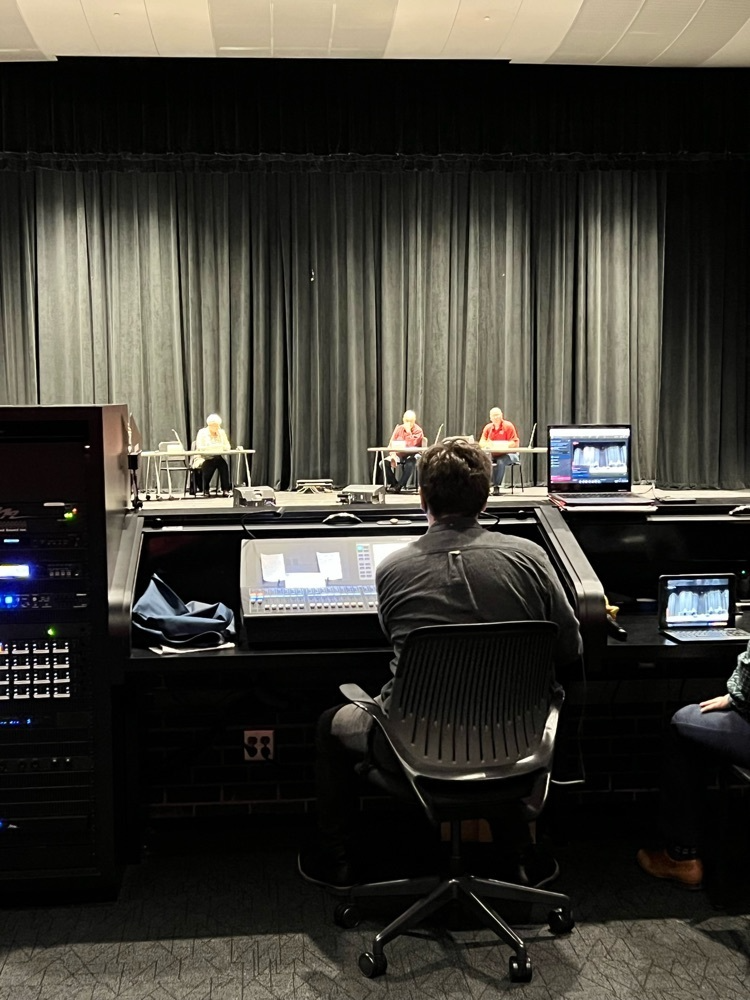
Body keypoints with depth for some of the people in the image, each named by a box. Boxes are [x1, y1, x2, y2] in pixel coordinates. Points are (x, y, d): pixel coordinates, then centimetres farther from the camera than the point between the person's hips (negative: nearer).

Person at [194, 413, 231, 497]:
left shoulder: (221, 432, 6)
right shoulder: (202, 432, -5)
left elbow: (228, 447, 0)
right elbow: (199, 447, -18)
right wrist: (213, 447, -28)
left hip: (217, 458, 3)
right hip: (203, 458, -3)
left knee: (223, 464, -30)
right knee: (207, 465, -35)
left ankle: (225, 490, -29)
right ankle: (205, 490, -17)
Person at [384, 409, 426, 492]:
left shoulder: (418, 430, -6)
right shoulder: (398, 428, 6)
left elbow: (412, 445, -20)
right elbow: (391, 444, 1)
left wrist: (408, 431, -21)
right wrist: (393, 455, -17)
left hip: (411, 455, -4)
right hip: (398, 454, 4)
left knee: (410, 464, -38)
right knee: (384, 463, -21)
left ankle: (399, 486, -23)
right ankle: (394, 483, -4)